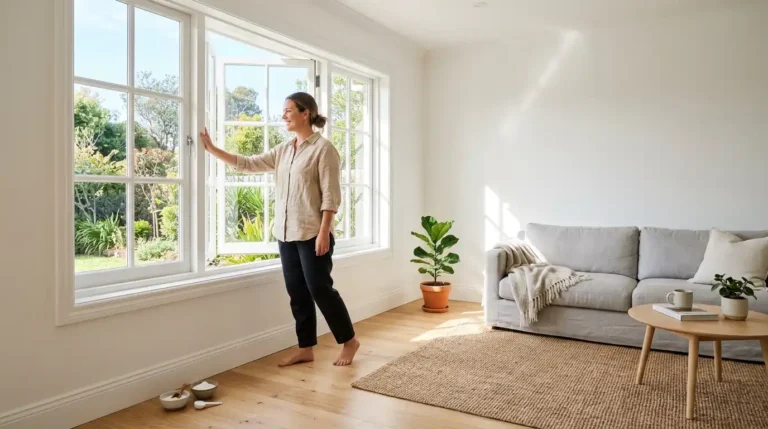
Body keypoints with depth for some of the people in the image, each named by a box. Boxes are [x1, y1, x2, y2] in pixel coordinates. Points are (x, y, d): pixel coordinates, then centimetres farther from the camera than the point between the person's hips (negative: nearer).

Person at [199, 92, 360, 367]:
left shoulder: (323, 148, -9)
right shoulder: (283, 151, 13)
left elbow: (330, 195, -14)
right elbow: (247, 164, 15)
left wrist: (324, 232, -19)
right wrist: (212, 149, 10)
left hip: (312, 233, -7)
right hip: (285, 233, 7)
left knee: (320, 289, -2)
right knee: (297, 292, 10)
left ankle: (349, 341, 16)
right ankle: (306, 348, 21)